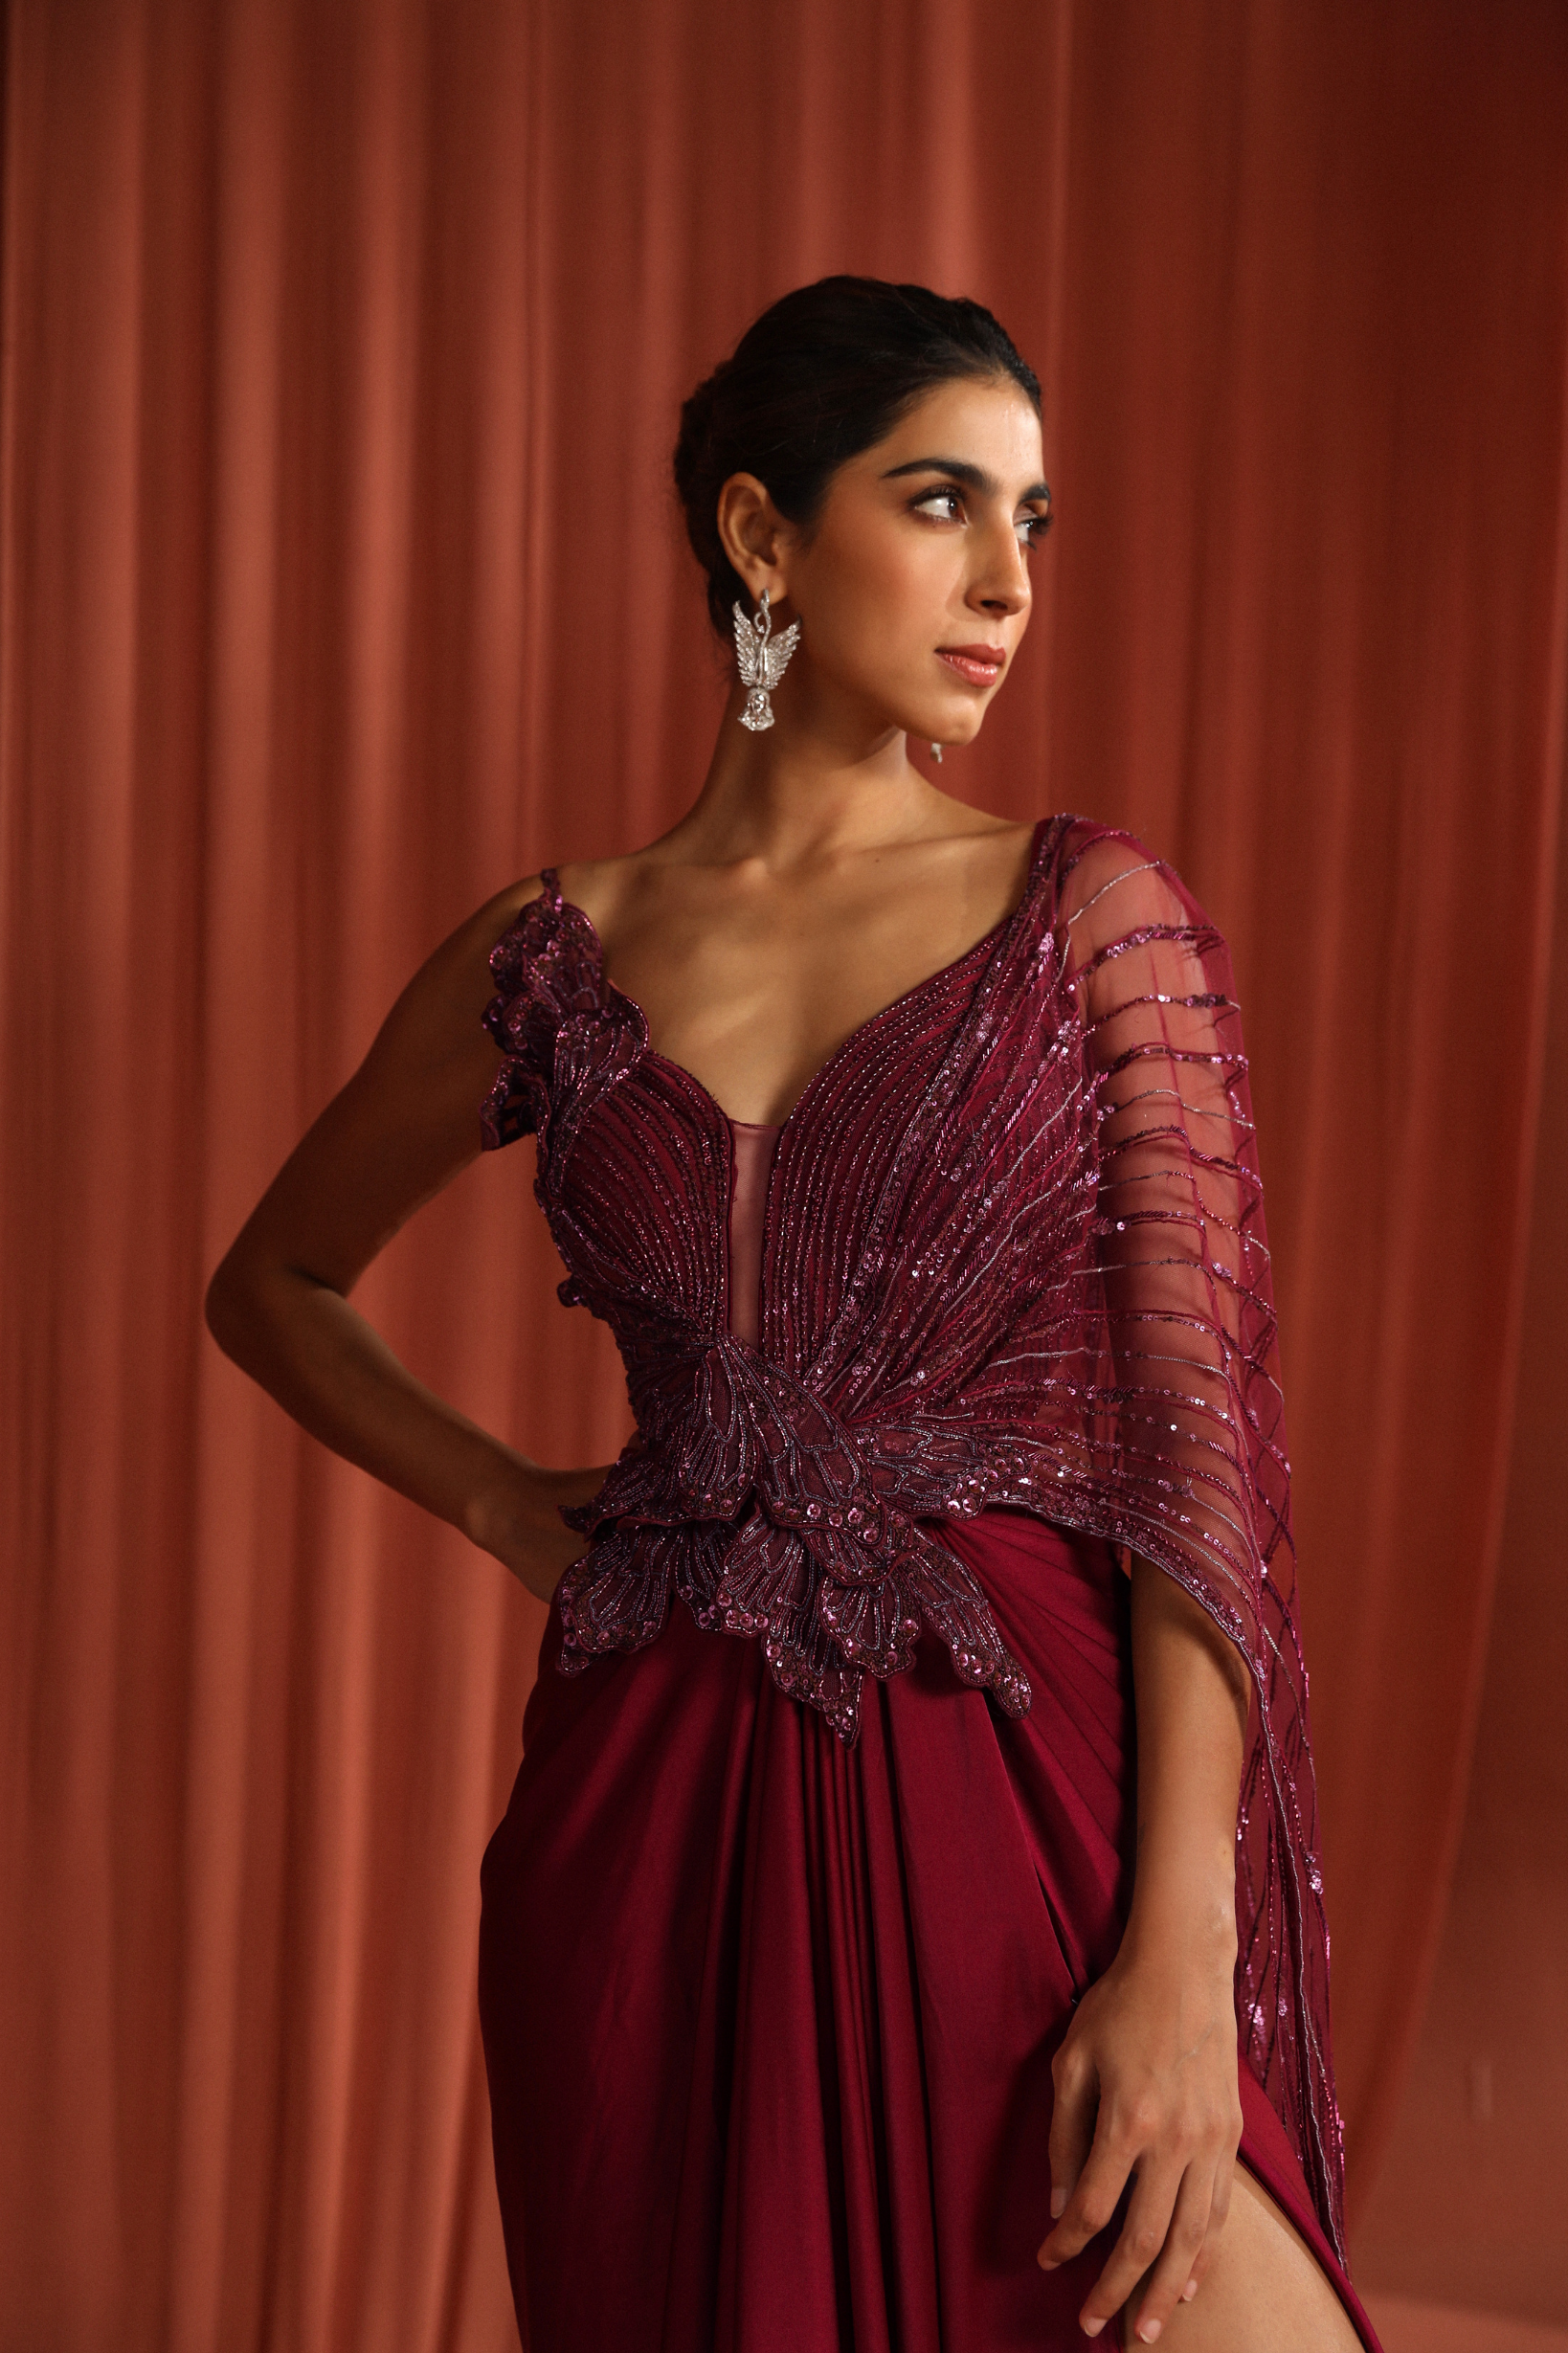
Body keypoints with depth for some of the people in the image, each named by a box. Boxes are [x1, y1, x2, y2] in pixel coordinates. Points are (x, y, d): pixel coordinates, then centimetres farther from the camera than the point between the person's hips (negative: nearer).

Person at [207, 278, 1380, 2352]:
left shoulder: (1101, 916, 0)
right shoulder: (553, 967, 4)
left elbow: (1203, 1428, -6)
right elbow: (277, 1280, 21)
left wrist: (1183, 1945, -14)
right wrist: (509, 1507, 6)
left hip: (1030, 1775, -1)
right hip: (660, 1813, 2)